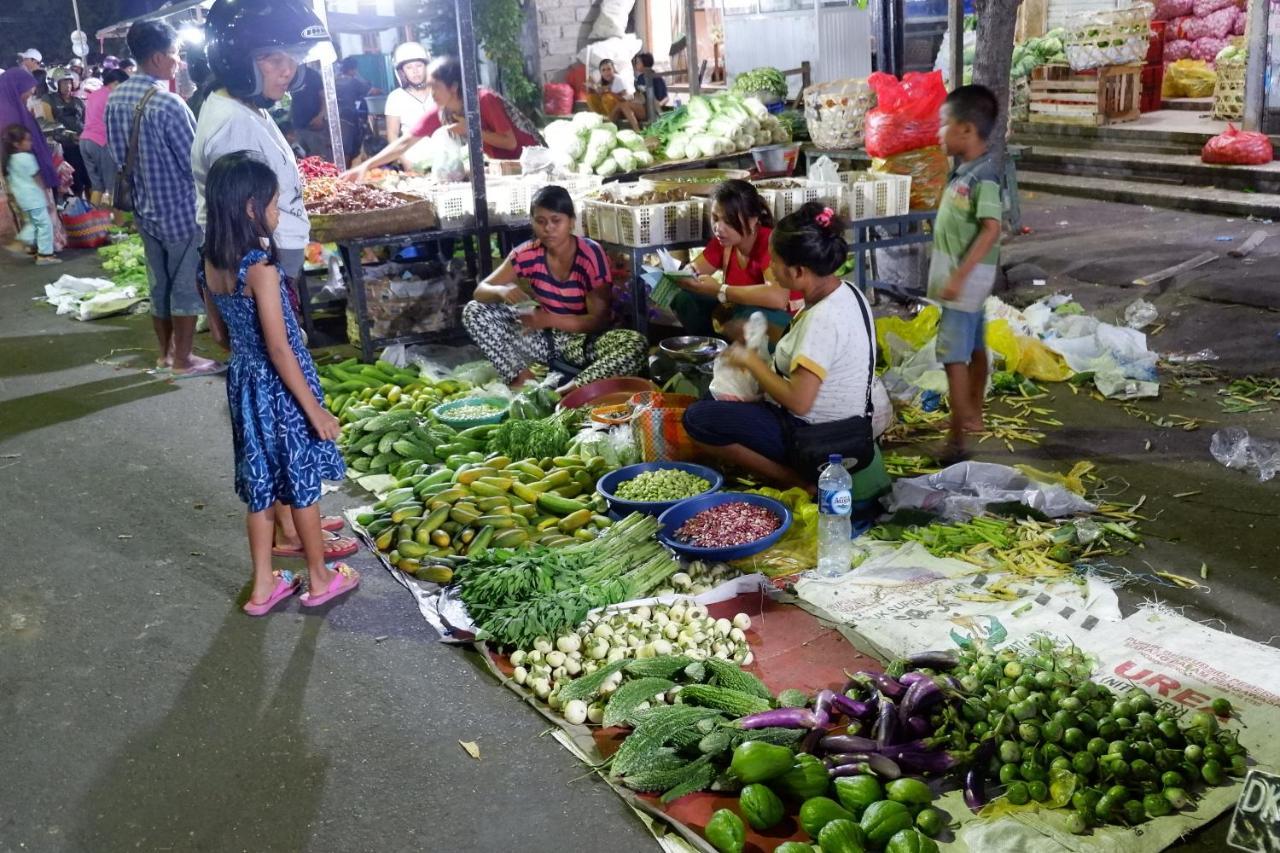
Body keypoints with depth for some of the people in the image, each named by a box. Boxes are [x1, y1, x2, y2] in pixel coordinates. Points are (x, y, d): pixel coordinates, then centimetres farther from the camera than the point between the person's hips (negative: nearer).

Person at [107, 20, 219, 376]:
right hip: (181, 210, -8)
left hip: (145, 209, 8)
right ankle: (183, 361, 12)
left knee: (159, 284, 17)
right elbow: (195, 162, -19)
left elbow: (118, 155, 12)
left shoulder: (116, 98, 2)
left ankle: (165, 353, 28)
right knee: (186, 287, 4)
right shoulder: (167, 103, -22)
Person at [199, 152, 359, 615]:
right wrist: (315, 408, -17)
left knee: (262, 482, 16)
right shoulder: (261, 268, -24)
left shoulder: (211, 264, 0)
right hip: (279, 386, -7)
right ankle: (320, 578, 25)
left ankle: (263, 586, 25)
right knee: (302, 481, 9)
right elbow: (279, 349, -23)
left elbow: (220, 333, 11)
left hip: (243, 382, 7)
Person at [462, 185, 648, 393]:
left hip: (585, 339, -3)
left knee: (636, 344, -36)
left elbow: (599, 320, -19)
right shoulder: (527, 254, -7)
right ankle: (520, 377, -23)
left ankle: (565, 393, -38)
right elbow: (481, 290, -5)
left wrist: (549, 319, -33)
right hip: (546, 337, 4)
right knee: (473, 310, -11)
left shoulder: (591, 254, -18)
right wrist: (501, 291, -30)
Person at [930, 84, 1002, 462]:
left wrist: (959, 276, -30)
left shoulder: (984, 176, -21)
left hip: (966, 278, -10)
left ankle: (957, 437, -4)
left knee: (954, 355, -8)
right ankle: (973, 414, 32)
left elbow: (991, 229, -27)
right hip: (963, 276, 10)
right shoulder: (965, 171, 9)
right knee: (974, 348, 19)